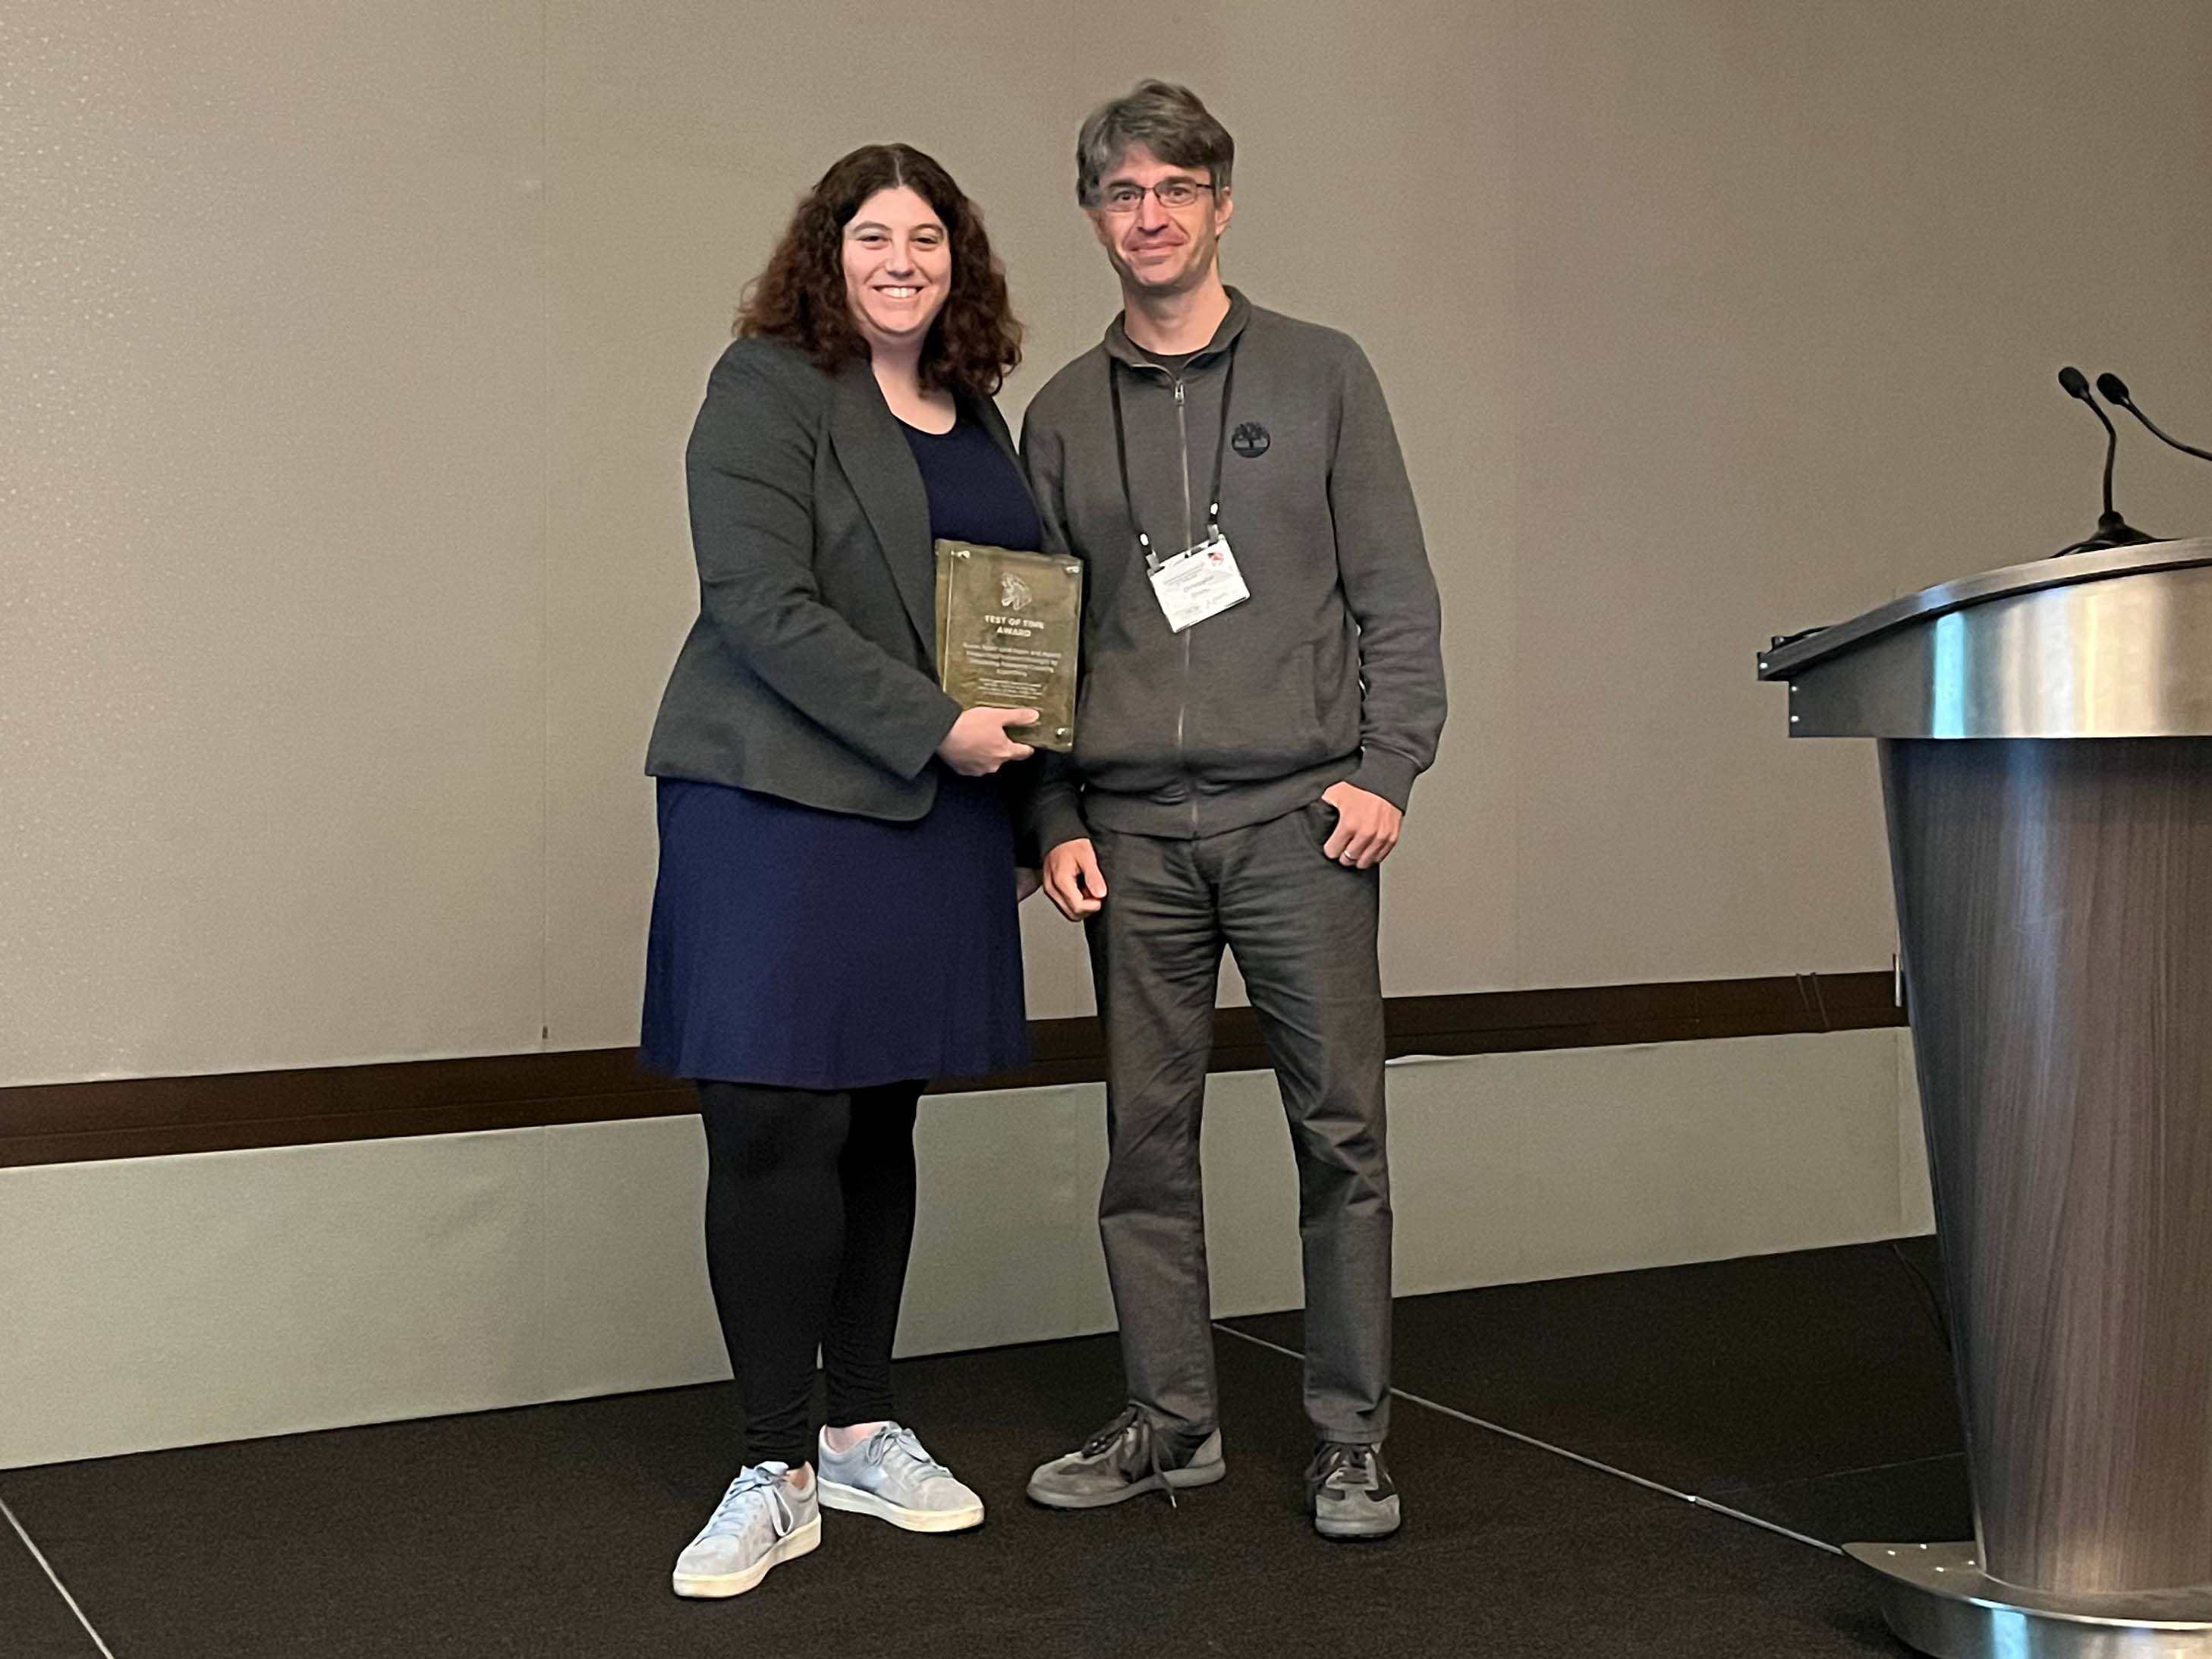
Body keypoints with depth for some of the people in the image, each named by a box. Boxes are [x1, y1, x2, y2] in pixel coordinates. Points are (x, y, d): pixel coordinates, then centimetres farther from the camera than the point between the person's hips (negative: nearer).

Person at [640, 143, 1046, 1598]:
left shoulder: (976, 412, 16)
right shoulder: (767, 387, -4)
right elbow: (763, 603, -14)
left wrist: (1024, 780, 13)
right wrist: (934, 727, -16)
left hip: (938, 812, 6)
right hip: (779, 804, -6)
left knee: (882, 1123, 11)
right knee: (775, 1129, -6)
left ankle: (865, 1431, 23)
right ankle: (779, 1475, 5)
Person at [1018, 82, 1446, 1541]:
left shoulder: (1319, 375, 8)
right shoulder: (1063, 415, 13)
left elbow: (1396, 592, 4)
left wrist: (1386, 768, -6)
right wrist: (1057, 818, 4)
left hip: (1299, 816, -2)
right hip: (1130, 832, 2)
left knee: (1340, 1130, 0)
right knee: (1148, 1135, 6)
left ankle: (1351, 1433, 10)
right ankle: (1172, 1419, 17)